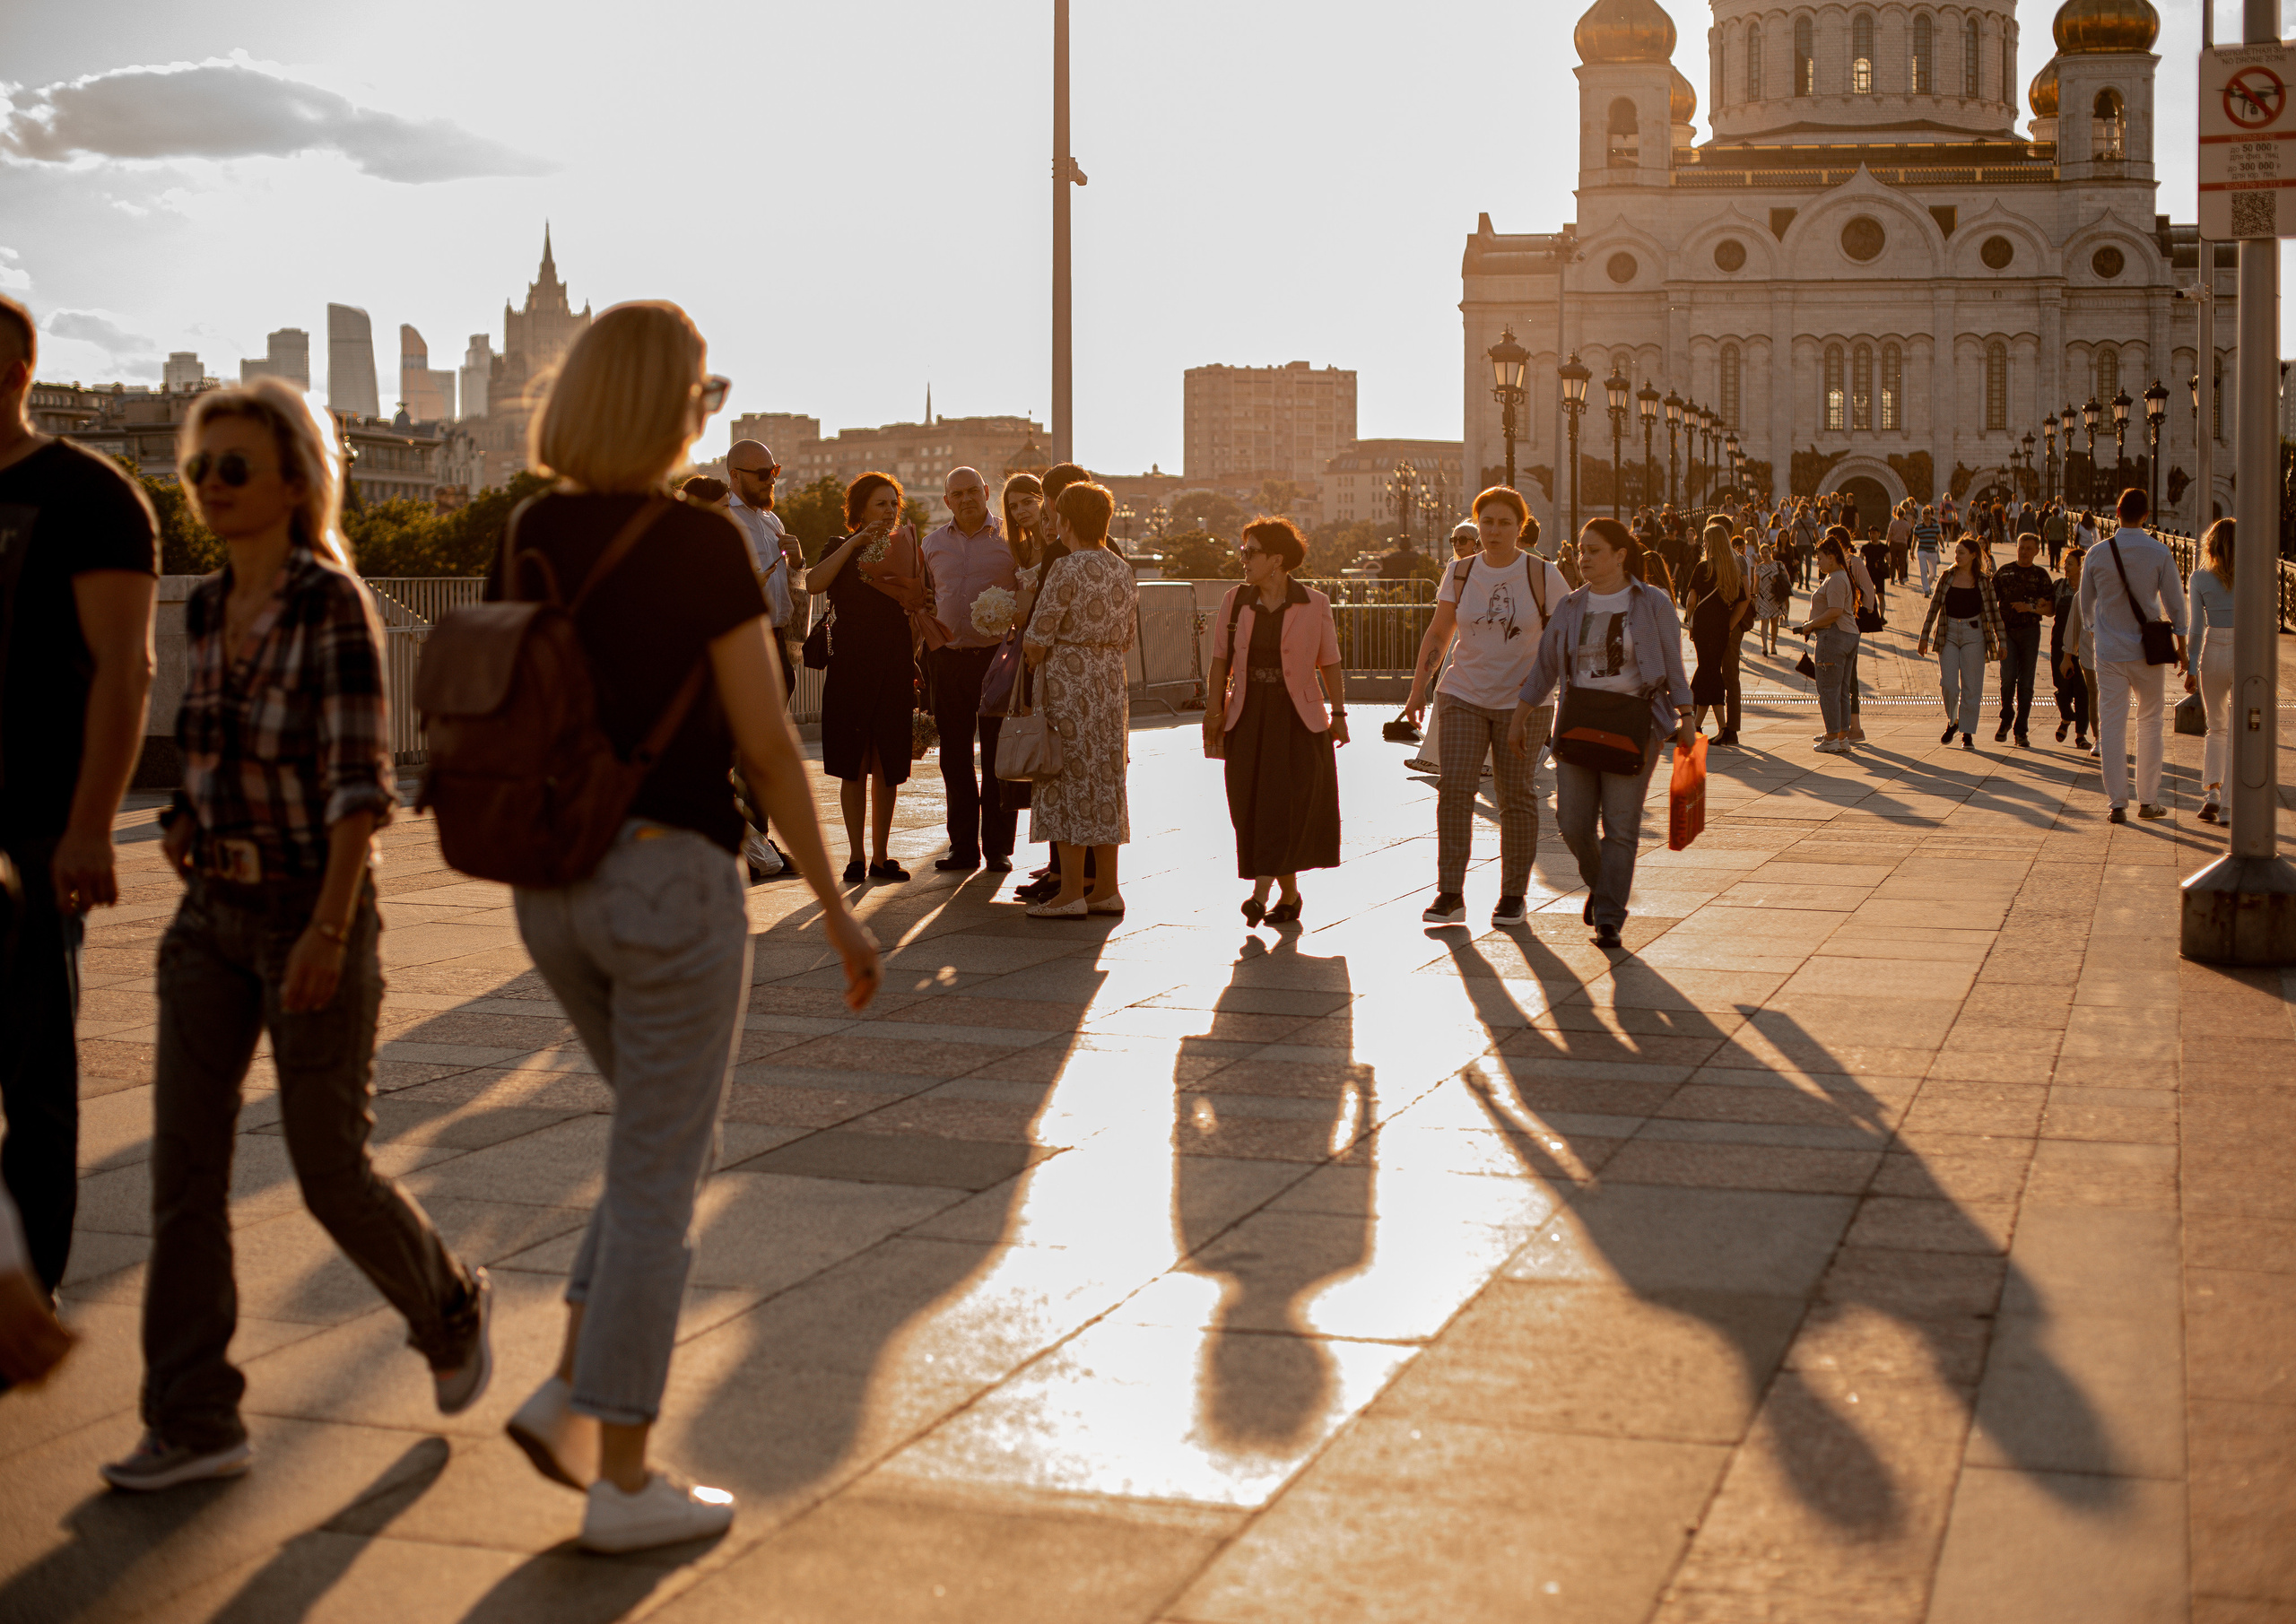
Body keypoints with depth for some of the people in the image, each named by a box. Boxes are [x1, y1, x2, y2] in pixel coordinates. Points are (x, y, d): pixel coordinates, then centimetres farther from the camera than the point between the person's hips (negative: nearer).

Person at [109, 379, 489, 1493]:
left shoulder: (335, 604, -14)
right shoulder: (207, 608, 9)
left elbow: (361, 776, -21)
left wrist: (329, 927, -29)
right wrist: (186, 825, 6)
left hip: (316, 915, -6)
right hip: (213, 914, 7)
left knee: (332, 1174, 3)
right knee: (182, 1165, -3)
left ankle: (449, 1312, 31)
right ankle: (194, 1424, 3)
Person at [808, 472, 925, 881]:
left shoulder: (906, 549, 13)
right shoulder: (842, 548, 3)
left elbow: (918, 610, 17)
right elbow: (813, 584, -17)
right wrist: (855, 543, -19)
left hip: (895, 666, 3)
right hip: (851, 666, -3)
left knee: (888, 764, 4)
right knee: (854, 765, -1)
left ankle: (881, 856, 11)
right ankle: (856, 857, 6)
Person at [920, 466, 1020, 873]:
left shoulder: (1009, 539, 3)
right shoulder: (932, 543, 13)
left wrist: (1014, 616, -17)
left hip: (996, 656, -3)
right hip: (948, 657, 3)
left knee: (998, 758, 0)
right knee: (955, 757, 5)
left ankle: (999, 847, 8)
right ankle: (963, 847, 13)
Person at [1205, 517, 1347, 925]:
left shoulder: (1314, 606, -1)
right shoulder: (1235, 601, 6)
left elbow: (1329, 664, 3)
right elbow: (1221, 659, 8)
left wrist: (1339, 714, -2)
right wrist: (1214, 710, 0)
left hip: (1298, 719, -3)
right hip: (1248, 719, 3)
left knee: (1288, 804, -12)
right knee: (1253, 810, 2)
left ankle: (1261, 894, -13)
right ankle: (1289, 895, 15)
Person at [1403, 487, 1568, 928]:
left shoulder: (1543, 576, -3)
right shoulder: (1460, 573, 5)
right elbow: (1437, 634, 13)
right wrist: (1418, 689, 8)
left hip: (1521, 701, -2)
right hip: (1463, 697, 2)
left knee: (1515, 796, 3)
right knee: (1454, 787, -10)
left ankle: (1513, 895, 14)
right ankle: (1450, 895, -7)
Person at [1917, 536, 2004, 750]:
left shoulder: (1984, 581, 1)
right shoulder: (1946, 577, 4)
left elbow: (1994, 612, 5)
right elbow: (1934, 607, 7)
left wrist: (2001, 642, 3)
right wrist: (1924, 637, 4)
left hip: (1973, 634, -1)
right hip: (1948, 634, 1)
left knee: (1971, 686, -1)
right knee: (1948, 684, -7)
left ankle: (1967, 733, 9)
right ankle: (1952, 722, 19)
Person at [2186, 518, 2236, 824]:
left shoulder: (2200, 578, -4)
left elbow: (2196, 628, -4)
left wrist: (2190, 667, 1)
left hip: (2212, 656, 1)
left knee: (2217, 728, 17)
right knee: (2236, 733, 6)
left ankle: (2212, 790, 2)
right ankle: (2228, 801, 1)